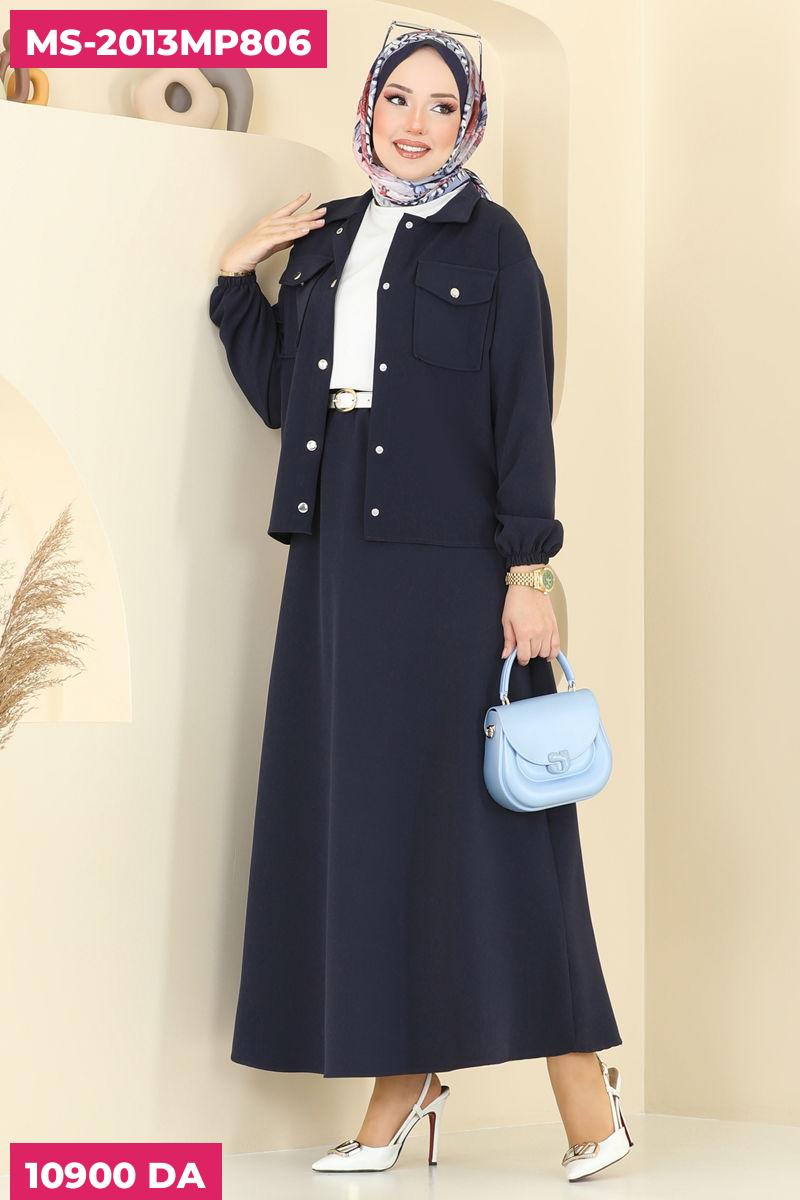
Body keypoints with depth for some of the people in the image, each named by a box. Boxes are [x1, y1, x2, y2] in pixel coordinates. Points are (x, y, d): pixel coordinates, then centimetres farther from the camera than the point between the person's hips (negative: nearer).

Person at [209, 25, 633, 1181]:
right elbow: (281, 393, 13)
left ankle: (584, 1091, 4)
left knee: (484, 811, -5)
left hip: (450, 562, -5)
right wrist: (238, 279, 7)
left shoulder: (491, 242, 2)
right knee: (363, 810, 4)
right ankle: (404, 1078, 14)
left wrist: (528, 569, -12)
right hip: (338, 562, 5)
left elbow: (523, 414, -5)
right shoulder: (324, 240, 16)